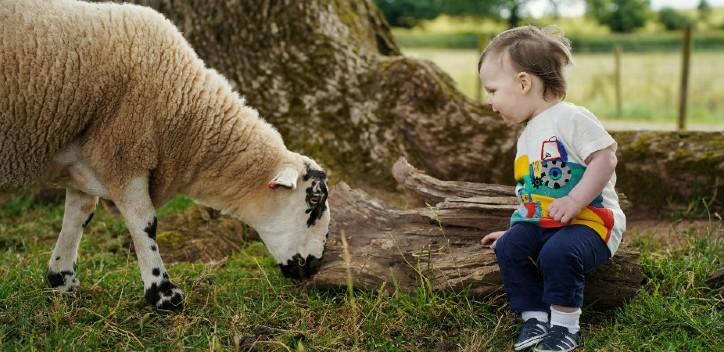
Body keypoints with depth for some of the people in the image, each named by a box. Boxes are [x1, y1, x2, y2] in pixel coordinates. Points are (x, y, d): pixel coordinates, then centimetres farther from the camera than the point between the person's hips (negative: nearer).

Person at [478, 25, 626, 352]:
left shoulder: (570, 117, -11)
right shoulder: (527, 137, 19)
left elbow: (605, 159, -20)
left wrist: (574, 201, -26)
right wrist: (516, 227, 19)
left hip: (591, 218, -8)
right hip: (543, 222, 8)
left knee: (557, 252, -33)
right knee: (509, 246, -14)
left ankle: (564, 326, -15)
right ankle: (535, 316, -5)